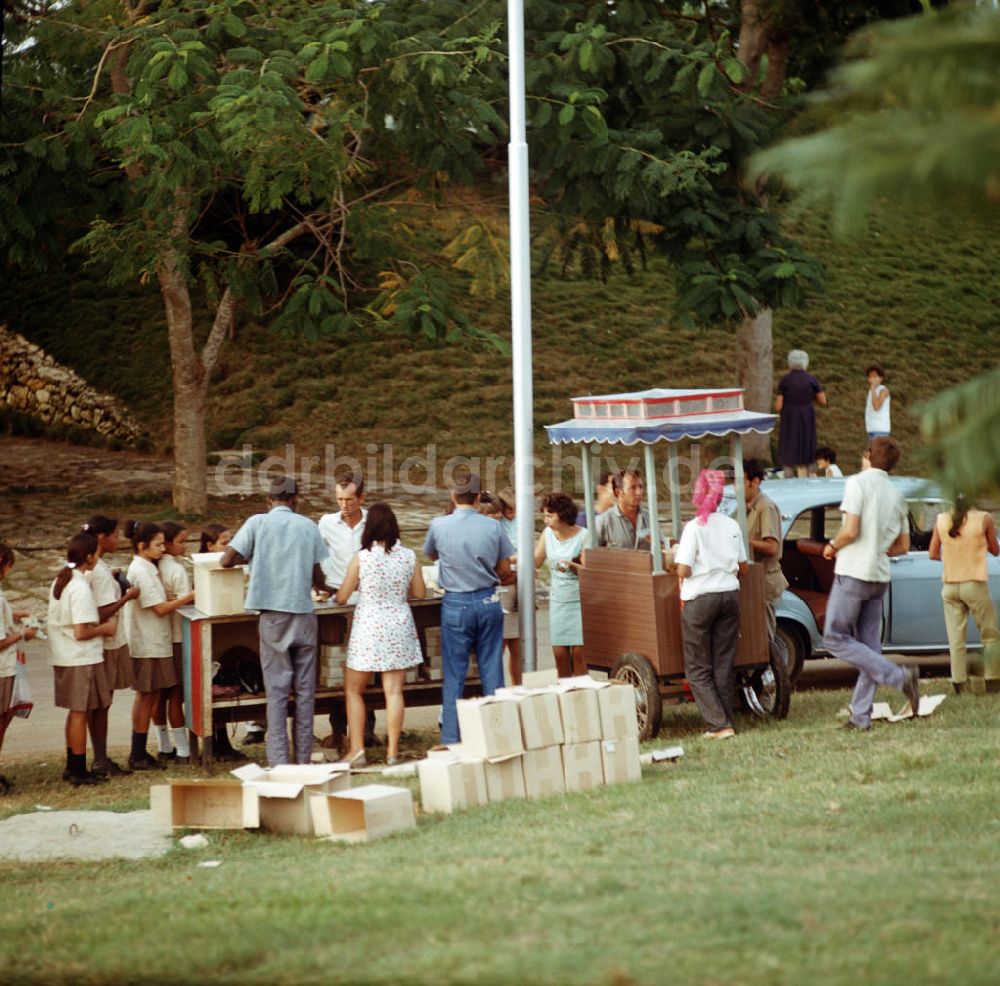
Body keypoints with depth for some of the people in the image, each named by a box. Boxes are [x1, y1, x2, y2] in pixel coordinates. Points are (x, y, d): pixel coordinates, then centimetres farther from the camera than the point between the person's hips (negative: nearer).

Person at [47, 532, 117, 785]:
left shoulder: (60, 581, 7)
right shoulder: (81, 588, -20)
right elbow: (81, 632, -23)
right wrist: (105, 628, -7)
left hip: (63, 658, 9)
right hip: (82, 660, -9)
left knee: (75, 712, 17)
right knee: (80, 713, -1)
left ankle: (72, 767, 24)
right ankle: (79, 771, 5)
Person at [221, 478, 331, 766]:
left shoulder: (257, 523, 0)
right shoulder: (308, 526, 5)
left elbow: (226, 561, -5)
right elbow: (317, 576, 8)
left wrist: (248, 557, 15)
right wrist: (326, 588, 31)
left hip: (273, 615, -1)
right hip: (304, 613, 1)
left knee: (277, 689, 1)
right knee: (305, 689, 8)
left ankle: (279, 762, -3)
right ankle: (304, 759, 10)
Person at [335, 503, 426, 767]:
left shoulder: (361, 558, -12)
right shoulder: (409, 556, -3)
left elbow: (342, 597, -5)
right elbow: (420, 593, 8)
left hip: (368, 627, -3)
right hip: (399, 625, 3)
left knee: (353, 690, 10)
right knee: (394, 691, 4)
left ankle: (357, 750, 5)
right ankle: (392, 751, 4)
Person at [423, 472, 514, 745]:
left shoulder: (439, 526, -7)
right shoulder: (493, 527, -5)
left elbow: (431, 555, 13)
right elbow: (505, 571, 4)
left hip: (456, 604, -1)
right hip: (488, 601, 1)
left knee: (454, 674, 4)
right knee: (492, 671, 8)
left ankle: (451, 739, 5)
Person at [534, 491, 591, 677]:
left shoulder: (583, 535, -8)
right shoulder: (548, 533, 7)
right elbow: (535, 561, 5)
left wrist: (572, 566, -27)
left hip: (579, 600, -4)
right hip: (557, 600, 4)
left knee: (578, 653, -8)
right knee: (560, 654, 2)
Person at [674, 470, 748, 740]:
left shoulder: (694, 527, -12)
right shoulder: (732, 526, 4)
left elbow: (683, 570, -15)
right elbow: (742, 566, 10)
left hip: (700, 598, -5)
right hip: (730, 594, 5)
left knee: (698, 669, 4)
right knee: (724, 664, 12)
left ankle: (719, 724, -6)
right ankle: (725, 721, 12)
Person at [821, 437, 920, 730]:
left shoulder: (858, 483, -9)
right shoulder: (896, 495, 12)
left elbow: (850, 531, -18)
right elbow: (902, 546, 15)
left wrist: (832, 546, 0)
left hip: (853, 573, -7)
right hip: (879, 576, 7)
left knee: (835, 638, -2)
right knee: (869, 646, 7)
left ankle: (898, 676, -14)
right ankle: (861, 716, 5)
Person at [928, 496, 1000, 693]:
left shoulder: (941, 520, 1)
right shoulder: (984, 518, -7)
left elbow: (933, 554, 7)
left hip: (949, 586, 3)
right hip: (975, 584, -3)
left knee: (956, 639, 3)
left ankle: (960, 684, -1)